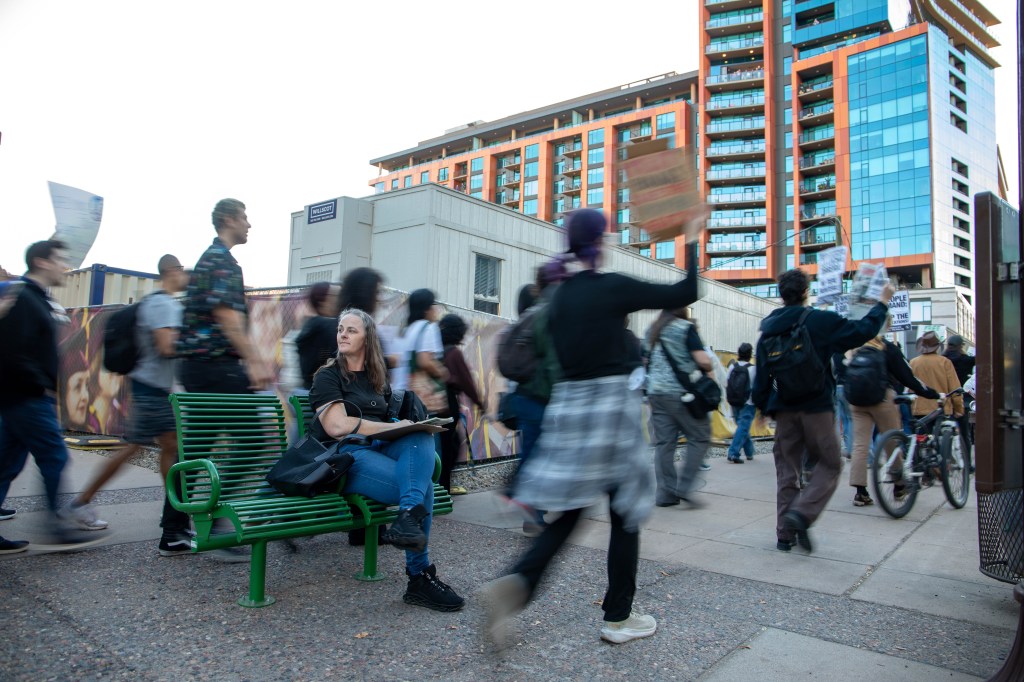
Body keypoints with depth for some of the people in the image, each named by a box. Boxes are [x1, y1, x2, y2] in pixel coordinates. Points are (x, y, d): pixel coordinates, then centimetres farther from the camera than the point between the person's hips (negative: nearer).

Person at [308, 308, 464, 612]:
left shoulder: (377, 379, 24)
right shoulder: (328, 376, 4)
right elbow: (337, 426, -12)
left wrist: (412, 426, 0)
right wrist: (395, 426, -13)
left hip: (377, 449, 6)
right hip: (342, 455, -5)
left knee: (422, 438, -27)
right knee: (423, 486, -26)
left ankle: (407, 519, -42)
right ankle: (419, 577, -17)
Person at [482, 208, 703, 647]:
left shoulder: (558, 298, 9)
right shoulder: (613, 287, -8)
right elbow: (686, 294, -1)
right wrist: (692, 244, 11)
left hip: (567, 404, 6)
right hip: (609, 405, -6)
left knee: (569, 512, 13)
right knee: (625, 513, 10)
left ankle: (517, 583, -7)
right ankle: (618, 618, 21)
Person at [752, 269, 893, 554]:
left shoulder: (768, 328, 6)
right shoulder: (821, 321, -7)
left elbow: (762, 373, 8)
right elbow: (863, 331, -1)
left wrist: (762, 407, 17)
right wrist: (883, 303, 14)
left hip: (784, 409, 5)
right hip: (816, 407, -4)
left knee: (786, 470, 11)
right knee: (829, 464, 9)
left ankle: (785, 533, 12)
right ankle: (802, 513, -11)